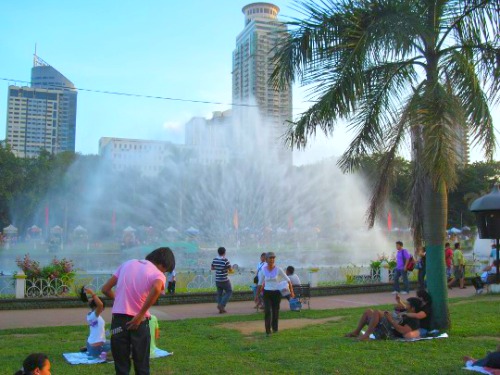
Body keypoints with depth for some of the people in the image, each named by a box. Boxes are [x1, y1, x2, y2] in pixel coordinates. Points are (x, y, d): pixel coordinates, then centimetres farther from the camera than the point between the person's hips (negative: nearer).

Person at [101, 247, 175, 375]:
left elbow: (105, 289, 12)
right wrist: (140, 315, -20)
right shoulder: (158, 274, -5)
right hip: (138, 322, -3)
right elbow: (156, 289, -30)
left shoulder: (127, 263, 11)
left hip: (118, 319, 3)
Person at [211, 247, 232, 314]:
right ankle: (221, 305, -3)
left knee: (219, 293, 12)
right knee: (229, 292, 10)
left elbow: (212, 268, 13)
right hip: (224, 280, -6)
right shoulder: (225, 260, -18)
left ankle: (221, 309, 12)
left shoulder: (214, 260, 1)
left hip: (217, 280, 6)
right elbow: (230, 269, -10)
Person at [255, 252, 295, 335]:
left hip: (277, 293, 0)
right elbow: (260, 284, 7)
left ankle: (275, 328, 32)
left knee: (275, 312, 8)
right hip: (267, 293, 0)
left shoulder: (278, 269, -9)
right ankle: (268, 330, -9)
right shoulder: (263, 270, -4)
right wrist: (257, 295, 6)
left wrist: (291, 292, -6)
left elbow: (288, 280, -3)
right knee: (267, 311, -16)